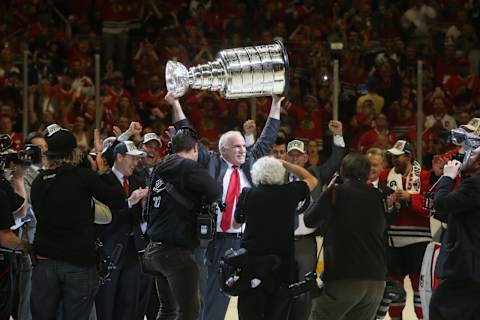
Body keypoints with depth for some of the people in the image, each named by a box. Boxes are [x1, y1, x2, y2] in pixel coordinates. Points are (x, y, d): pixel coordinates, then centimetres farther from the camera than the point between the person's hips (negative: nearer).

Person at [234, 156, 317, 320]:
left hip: (252, 262, -1)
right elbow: (312, 180, 19)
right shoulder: (290, 192, -1)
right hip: (283, 265, 1)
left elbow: (236, 222, 16)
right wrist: (284, 164, 19)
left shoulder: (249, 195, -1)